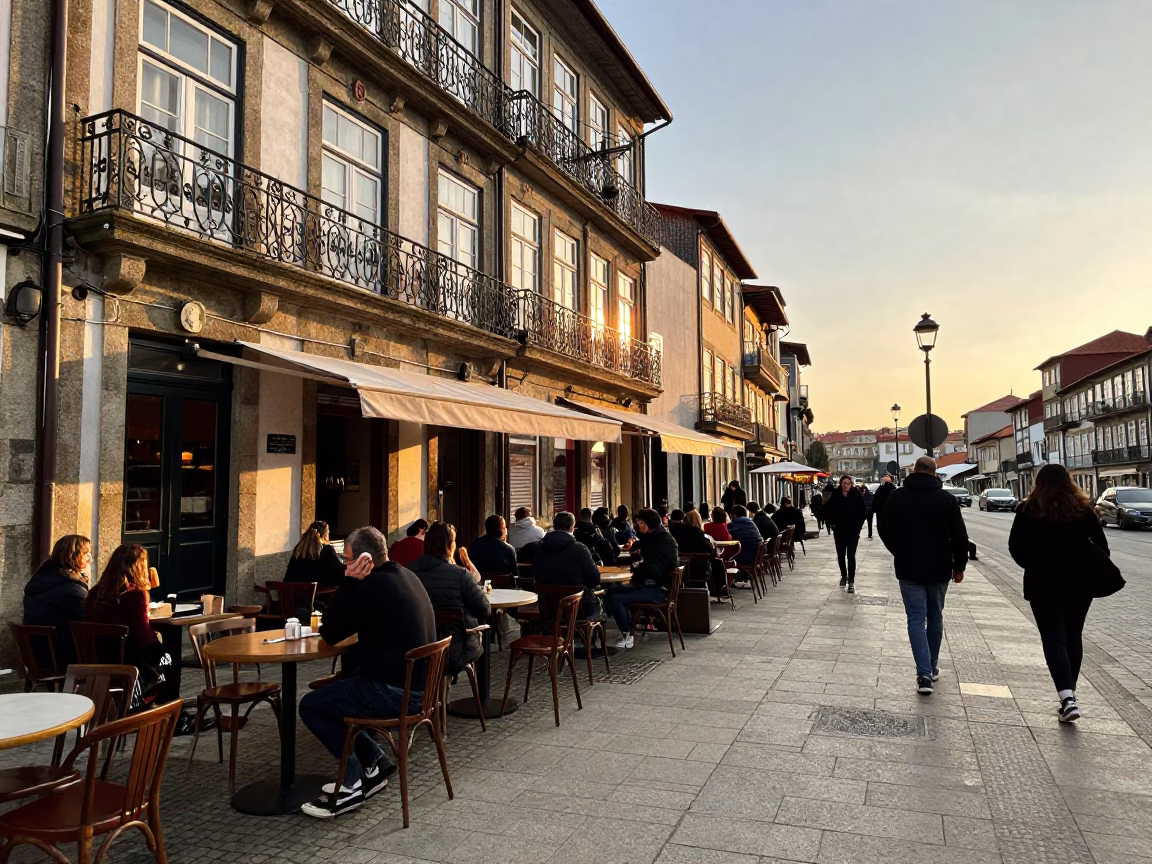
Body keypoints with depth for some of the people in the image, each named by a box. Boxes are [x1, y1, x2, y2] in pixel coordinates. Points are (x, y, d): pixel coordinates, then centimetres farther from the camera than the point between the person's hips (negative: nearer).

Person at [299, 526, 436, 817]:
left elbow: (330, 634, -9)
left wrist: (349, 582, -10)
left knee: (310, 706, 0)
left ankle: (354, 783, 7)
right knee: (330, 695, 21)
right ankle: (374, 762, 22)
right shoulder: (406, 576, 9)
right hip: (418, 684, 10)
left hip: (393, 691, -10)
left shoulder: (372, 587, -20)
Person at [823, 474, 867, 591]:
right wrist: (831, 523, -2)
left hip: (853, 531, -3)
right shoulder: (835, 496, -6)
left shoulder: (857, 495, -9)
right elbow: (827, 511, 4)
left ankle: (851, 581, -2)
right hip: (839, 531, 3)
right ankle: (844, 576, 35)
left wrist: (859, 524, -7)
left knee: (851, 556, -7)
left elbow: (864, 512, -3)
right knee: (840, 555, 15)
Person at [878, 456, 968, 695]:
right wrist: (959, 565, 9)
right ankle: (932, 668, 28)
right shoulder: (947, 499, -4)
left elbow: (885, 531, 3)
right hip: (939, 568, 1)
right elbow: (960, 536, -4)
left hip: (909, 568, -1)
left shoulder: (897, 497, -3)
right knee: (935, 617, 17)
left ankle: (924, 674, -12)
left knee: (916, 619, -1)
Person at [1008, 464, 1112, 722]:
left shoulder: (1029, 510, -4)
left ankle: (1067, 697, -15)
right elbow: (1101, 544, 1)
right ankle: (1069, 692, 26)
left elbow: (1016, 547, -4)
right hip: (1079, 582, 3)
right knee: (1073, 636, 16)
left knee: (1053, 639, -1)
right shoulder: (1082, 507, 2)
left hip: (1044, 584, -3)